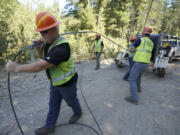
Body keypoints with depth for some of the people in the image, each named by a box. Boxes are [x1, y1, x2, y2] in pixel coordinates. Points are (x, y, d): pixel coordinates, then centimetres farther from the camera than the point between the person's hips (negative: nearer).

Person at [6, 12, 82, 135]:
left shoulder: (61, 47, -34)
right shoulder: (49, 42, -4)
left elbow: (41, 66, -38)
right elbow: (41, 56, 9)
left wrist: (16, 67, -30)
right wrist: (38, 47, -13)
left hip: (67, 82, -8)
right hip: (56, 81, 8)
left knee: (71, 101, 20)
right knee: (53, 104, 19)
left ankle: (78, 113, 51)